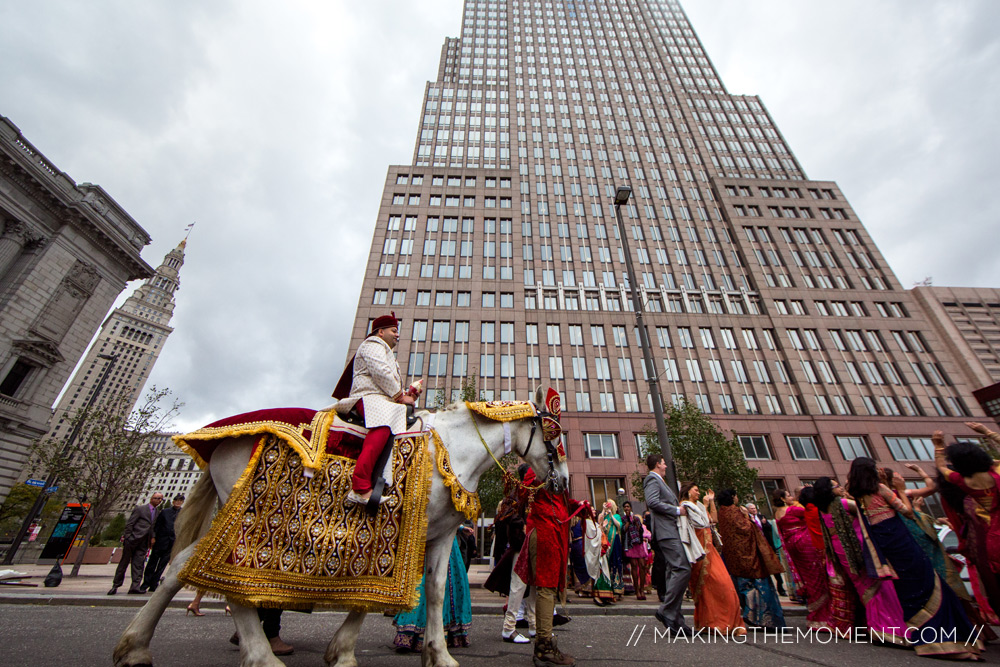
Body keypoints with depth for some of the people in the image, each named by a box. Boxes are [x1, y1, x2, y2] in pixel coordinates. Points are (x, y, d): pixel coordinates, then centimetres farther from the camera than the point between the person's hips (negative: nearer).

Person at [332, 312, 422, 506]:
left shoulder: (386, 353, 38)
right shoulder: (373, 344, 7)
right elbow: (381, 373, -11)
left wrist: (409, 394, 16)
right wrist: (400, 396, -7)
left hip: (385, 401, 10)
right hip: (369, 398, -10)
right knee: (383, 425, -38)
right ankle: (360, 488, -50)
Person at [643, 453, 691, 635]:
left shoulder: (659, 481, 27)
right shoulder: (652, 479, -5)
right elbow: (652, 502, -20)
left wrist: (679, 510, 15)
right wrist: (677, 510, -12)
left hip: (670, 531, 10)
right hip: (666, 531, -10)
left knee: (674, 572, 7)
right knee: (683, 569, -17)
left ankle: (675, 620, 11)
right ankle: (667, 610, -11)